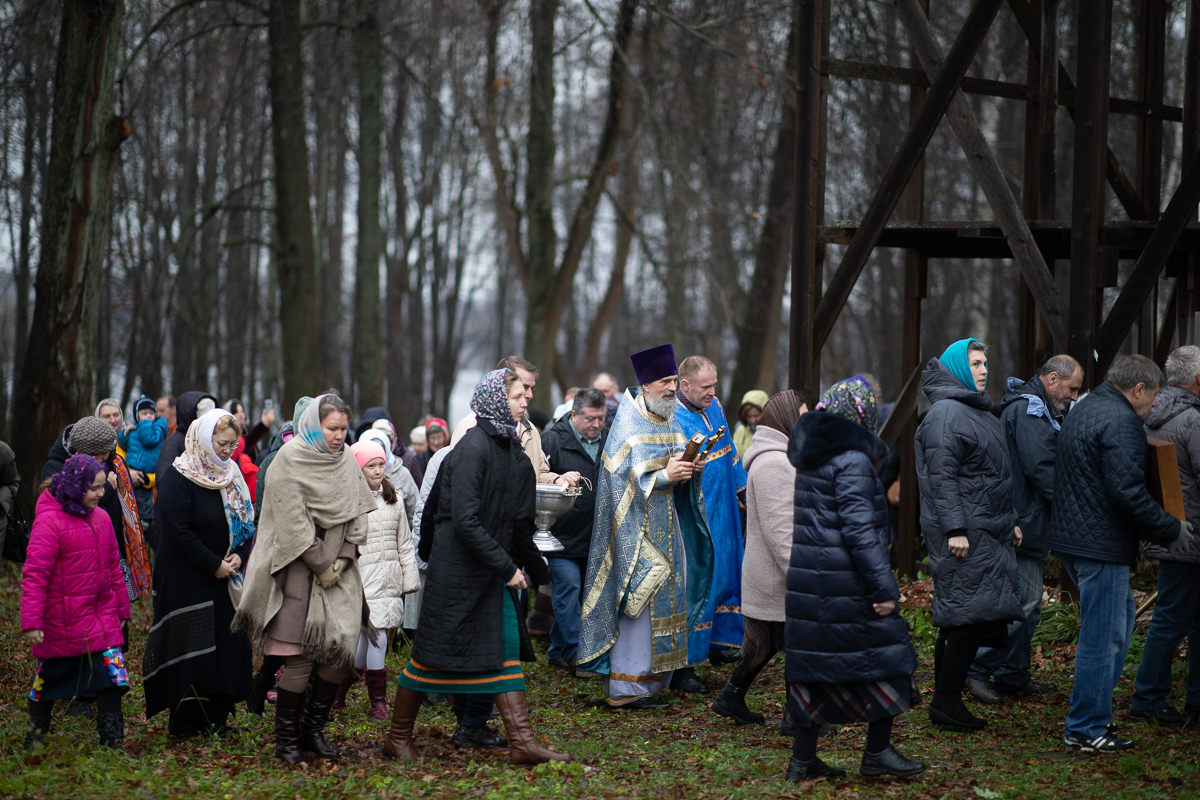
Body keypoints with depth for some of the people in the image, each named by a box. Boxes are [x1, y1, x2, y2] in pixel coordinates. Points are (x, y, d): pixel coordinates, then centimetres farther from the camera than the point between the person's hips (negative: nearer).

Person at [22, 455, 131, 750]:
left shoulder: (101, 518, 7)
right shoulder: (49, 521, -15)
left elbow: (113, 568, 17)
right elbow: (34, 575, -16)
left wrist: (121, 609, 19)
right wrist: (31, 621, -19)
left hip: (102, 614, 5)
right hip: (61, 621, -5)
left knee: (113, 673, -5)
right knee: (49, 679, 8)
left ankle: (113, 742, 1)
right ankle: (33, 743, 25)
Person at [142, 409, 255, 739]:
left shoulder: (231, 475, 10)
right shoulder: (177, 478, -12)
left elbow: (247, 520, 13)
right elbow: (179, 531, -18)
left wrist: (239, 555, -5)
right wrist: (214, 565, -16)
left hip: (226, 576, 7)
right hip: (186, 581, -7)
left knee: (228, 644, 4)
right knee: (191, 649, -5)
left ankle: (216, 717, 13)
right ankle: (183, 722, 2)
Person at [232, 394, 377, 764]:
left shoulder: (347, 461, 9)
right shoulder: (289, 461, -8)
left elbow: (358, 511, 9)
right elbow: (293, 522, -12)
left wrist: (344, 558, -4)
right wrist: (322, 563, -12)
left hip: (339, 567, 5)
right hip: (300, 567, -5)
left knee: (341, 646, -4)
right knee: (301, 656, -6)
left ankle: (313, 729, 10)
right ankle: (286, 739, 6)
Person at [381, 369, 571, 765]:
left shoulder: (510, 447, 9)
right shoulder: (473, 447, -18)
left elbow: (517, 520, 17)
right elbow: (465, 520, -24)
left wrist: (537, 568, 17)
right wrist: (506, 567, -22)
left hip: (492, 567, 9)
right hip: (457, 567, -8)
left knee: (506, 647, 4)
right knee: (435, 650, 2)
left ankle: (522, 742, 5)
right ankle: (398, 736, 16)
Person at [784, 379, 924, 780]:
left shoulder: (811, 456, 13)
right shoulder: (852, 461, -15)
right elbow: (859, 528, -20)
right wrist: (884, 586, -19)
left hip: (807, 578, 8)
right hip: (844, 579, -8)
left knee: (814, 660, 11)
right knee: (882, 654, 5)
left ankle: (803, 759, 14)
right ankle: (877, 752, 9)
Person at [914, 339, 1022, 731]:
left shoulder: (978, 412, 21)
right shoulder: (946, 413, -12)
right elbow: (942, 477, -18)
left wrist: (1010, 521, 25)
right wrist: (955, 529, -23)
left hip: (988, 530, 10)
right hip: (964, 534, -10)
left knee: (959, 618, 9)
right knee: (970, 614, -12)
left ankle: (946, 702, 12)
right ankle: (946, 701, -9)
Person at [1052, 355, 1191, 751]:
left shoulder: (1084, 410, 16)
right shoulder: (1120, 422, -17)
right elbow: (1127, 491, -24)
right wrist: (1170, 529, -11)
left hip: (1072, 537, 11)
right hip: (1101, 546, -11)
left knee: (1121, 614, 22)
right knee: (1103, 636, -3)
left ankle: (1096, 709, 25)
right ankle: (1086, 729, 3)